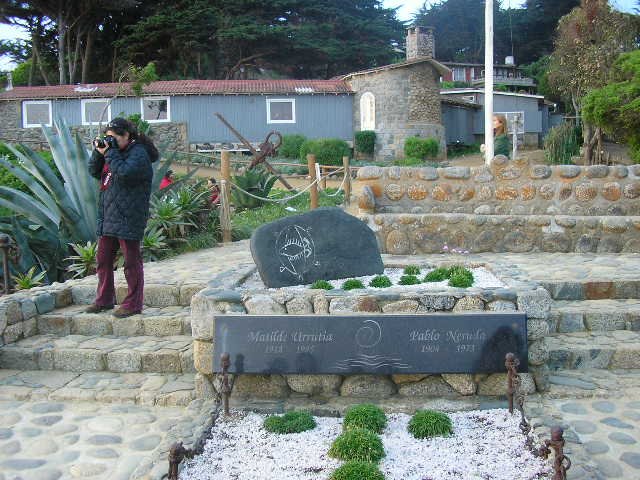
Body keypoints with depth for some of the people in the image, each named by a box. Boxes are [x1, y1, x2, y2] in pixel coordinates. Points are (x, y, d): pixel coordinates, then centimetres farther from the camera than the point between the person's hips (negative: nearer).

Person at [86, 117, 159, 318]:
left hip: (128, 218, -9)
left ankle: (133, 304, 6)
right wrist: (98, 153, 5)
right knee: (103, 260, 13)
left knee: (131, 261, -1)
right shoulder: (115, 151, 18)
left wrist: (110, 153, -16)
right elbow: (94, 172, 20)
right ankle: (104, 299, 25)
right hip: (108, 217, 9)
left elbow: (124, 173, -25)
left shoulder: (139, 153, -9)